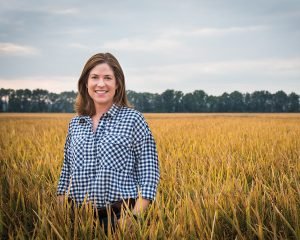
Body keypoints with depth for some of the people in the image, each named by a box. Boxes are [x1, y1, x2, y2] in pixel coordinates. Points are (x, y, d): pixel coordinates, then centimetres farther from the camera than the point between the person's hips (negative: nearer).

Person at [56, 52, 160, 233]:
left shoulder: (133, 119, -4)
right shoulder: (75, 123, 9)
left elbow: (149, 172, -7)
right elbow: (67, 171, 15)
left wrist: (135, 217, -16)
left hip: (120, 218, -4)